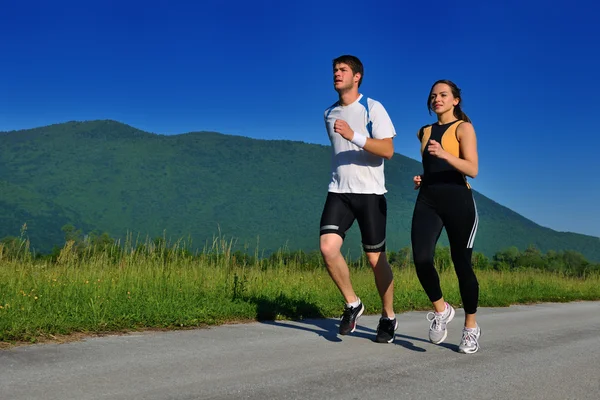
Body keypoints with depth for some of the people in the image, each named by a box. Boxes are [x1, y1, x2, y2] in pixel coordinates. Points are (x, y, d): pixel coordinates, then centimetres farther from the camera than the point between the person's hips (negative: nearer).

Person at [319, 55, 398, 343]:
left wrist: (354, 136, -26)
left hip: (370, 193, -4)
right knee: (328, 247, -16)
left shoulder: (373, 109, -5)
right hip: (338, 192, 4)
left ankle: (388, 317, 20)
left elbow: (387, 150, -15)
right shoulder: (329, 113, 14)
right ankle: (352, 304, 5)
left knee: (375, 257, 2)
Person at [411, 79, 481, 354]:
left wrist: (444, 154, -26)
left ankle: (471, 327, 18)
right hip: (427, 201, 4)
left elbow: (472, 169, -13)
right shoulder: (424, 132, 16)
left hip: (458, 201, -4)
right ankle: (440, 310, 8)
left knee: (461, 264, 0)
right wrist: (421, 178, 11)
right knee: (421, 260, -17)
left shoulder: (463, 128, 0)